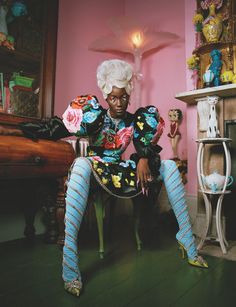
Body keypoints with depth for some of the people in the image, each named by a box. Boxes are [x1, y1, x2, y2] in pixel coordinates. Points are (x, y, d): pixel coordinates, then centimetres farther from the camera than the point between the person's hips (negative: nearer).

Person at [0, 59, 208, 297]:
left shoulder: (134, 121, 6)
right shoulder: (96, 117, -3)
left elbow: (144, 147, 4)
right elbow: (56, 128, -8)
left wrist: (143, 159, -20)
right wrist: (21, 130, -14)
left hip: (121, 170, 4)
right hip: (96, 169, -4)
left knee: (169, 165, -6)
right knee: (81, 163, -40)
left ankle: (187, 239, -7)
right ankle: (69, 266, -45)